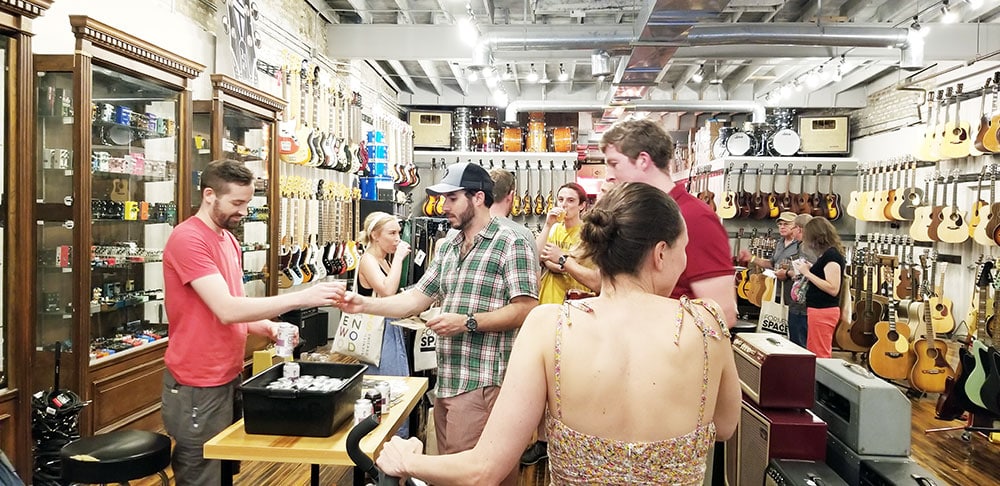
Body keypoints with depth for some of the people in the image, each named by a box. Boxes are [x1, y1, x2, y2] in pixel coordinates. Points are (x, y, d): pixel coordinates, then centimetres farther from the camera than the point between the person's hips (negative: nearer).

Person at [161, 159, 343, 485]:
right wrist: (301, 298, -29)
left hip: (229, 377, 8)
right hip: (199, 388, -8)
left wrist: (263, 327, -3)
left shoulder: (229, 240, 11)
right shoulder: (187, 239, -18)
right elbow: (226, 309, -26)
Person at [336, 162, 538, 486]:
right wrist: (365, 305, 4)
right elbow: (417, 299, 15)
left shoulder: (511, 244, -8)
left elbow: (526, 309, -14)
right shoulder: (447, 248, 16)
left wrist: (467, 323, -19)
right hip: (445, 382, 8)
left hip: (482, 383, -8)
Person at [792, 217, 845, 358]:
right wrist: (809, 269, 7)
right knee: (812, 355, 15)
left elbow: (833, 289, -22)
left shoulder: (831, 255, -15)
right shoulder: (827, 254, 12)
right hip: (819, 310, 10)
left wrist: (807, 273, -17)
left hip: (823, 311, -10)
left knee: (819, 356, -3)